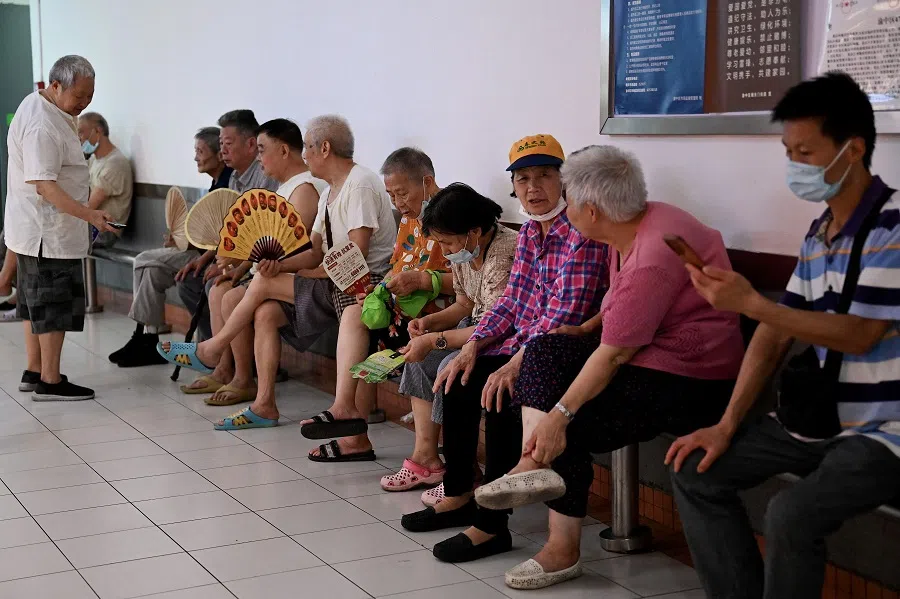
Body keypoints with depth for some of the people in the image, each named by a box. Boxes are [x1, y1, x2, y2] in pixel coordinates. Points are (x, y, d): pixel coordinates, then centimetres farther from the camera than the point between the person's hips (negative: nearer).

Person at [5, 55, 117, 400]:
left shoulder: (36, 105, 11)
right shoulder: (42, 126, -23)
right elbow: (45, 185, -29)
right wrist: (89, 215, -36)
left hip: (35, 231, 11)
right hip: (49, 233, -11)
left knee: (35, 299, 17)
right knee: (55, 304, -4)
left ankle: (34, 371, 27)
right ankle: (50, 382, 2)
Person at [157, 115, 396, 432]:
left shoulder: (361, 185, -14)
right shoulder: (330, 193, 18)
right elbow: (315, 253, 12)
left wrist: (308, 274, -8)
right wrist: (281, 265, -8)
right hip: (334, 284, 9)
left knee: (264, 283, -11)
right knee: (266, 312, -7)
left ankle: (211, 349, 10)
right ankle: (264, 405, -6)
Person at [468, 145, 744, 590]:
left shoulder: (654, 256, -26)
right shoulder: (634, 226, 3)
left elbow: (614, 354, -27)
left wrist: (559, 415, -25)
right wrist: (588, 328, 4)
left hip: (691, 381, -10)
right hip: (650, 351, 10)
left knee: (568, 430, -13)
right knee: (545, 352, -3)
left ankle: (563, 549, 1)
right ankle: (534, 462, -15)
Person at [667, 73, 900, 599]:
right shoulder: (819, 234, 10)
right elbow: (776, 337, 10)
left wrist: (750, 302, -26)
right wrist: (727, 425, 3)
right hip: (821, 417, 9)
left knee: (792, 514, -30)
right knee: (696, 472, 4)